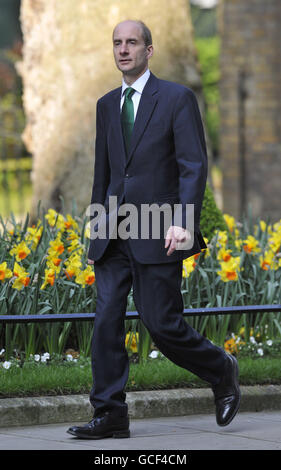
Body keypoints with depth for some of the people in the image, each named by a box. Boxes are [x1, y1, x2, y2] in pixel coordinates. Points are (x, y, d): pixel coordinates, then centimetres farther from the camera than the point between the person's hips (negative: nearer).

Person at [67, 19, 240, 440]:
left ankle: (221, 371, 21)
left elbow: (194, 166, -8)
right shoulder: (107, 105, 16)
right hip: (114, 237, 5)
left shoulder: (178, 99, -2)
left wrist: (184, 223, -19)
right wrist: (96, 232, 18)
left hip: (157, 235, -5)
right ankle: (110, 415, 0)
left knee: (162, 324, -5)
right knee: (106, 322, -3)